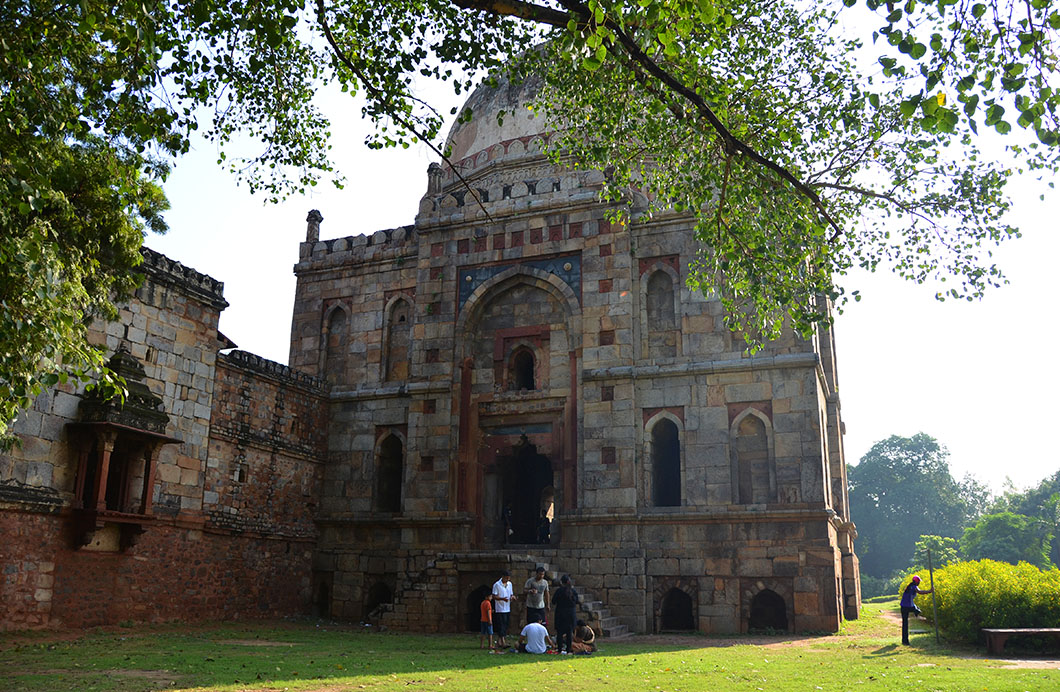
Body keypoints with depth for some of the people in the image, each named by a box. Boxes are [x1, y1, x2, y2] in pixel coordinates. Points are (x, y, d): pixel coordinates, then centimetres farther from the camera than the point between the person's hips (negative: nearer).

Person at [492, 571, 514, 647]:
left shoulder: (509, 584, 10)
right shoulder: (497, 585, -10)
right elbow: (494, 596, -11)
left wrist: (511, 597, -5)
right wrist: (502, 598, -26)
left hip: (507, 609, 7)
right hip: (500, 609, -7)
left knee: (505, 626, 9)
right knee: (501, 626, -8)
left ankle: (499, 640, 19)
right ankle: (503, 642, -10)